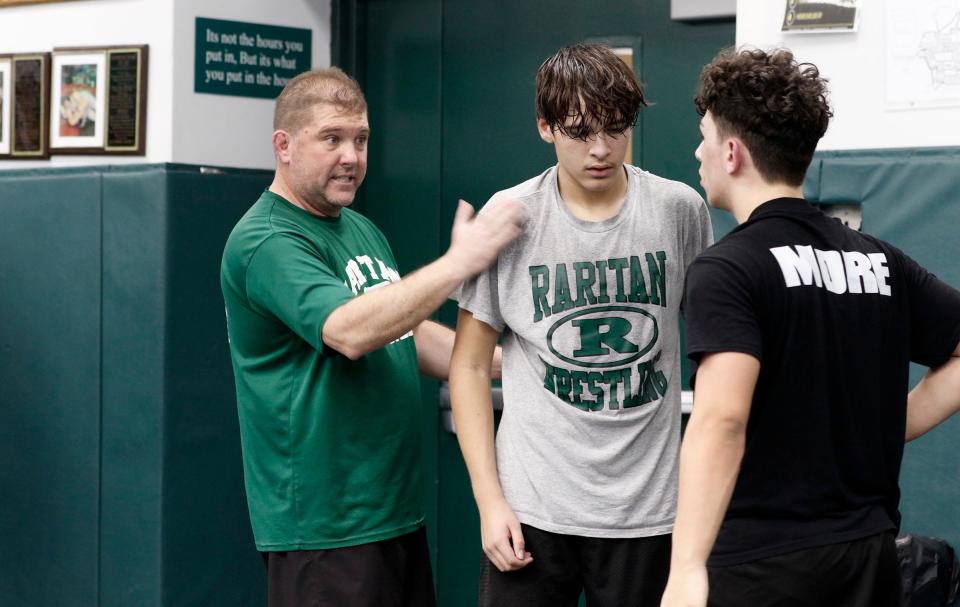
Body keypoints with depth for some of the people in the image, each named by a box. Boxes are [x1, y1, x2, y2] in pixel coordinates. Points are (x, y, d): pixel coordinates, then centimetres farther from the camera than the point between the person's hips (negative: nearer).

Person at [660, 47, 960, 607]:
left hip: (763, 561, -6)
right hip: (870, 553, 6)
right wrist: (883, 429, 10)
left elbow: (721, 418, -27)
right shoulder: (879, 261, 7)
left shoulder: (726, 269, -13)